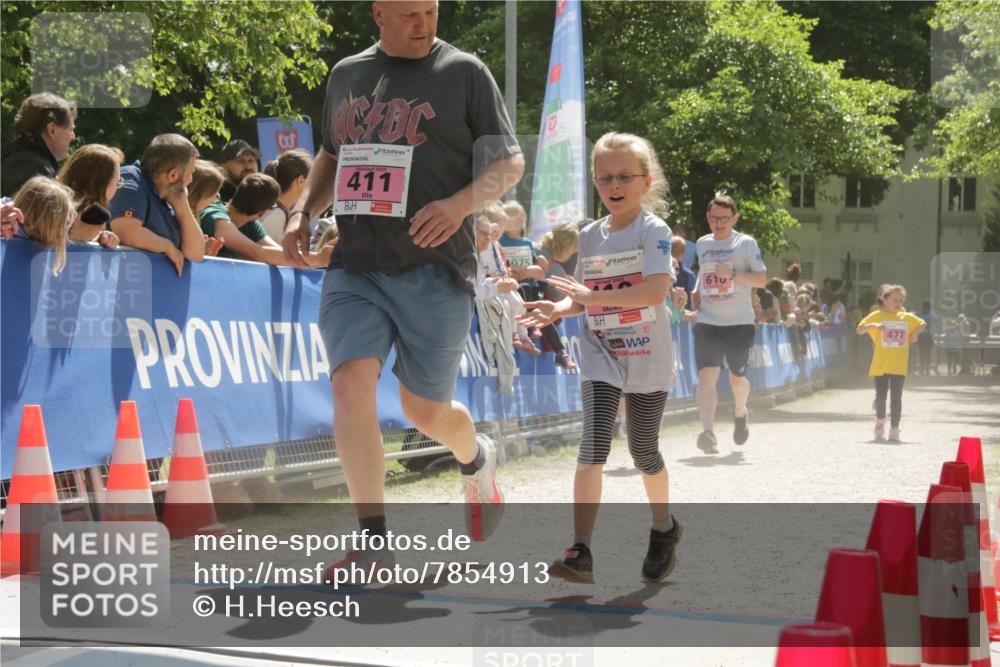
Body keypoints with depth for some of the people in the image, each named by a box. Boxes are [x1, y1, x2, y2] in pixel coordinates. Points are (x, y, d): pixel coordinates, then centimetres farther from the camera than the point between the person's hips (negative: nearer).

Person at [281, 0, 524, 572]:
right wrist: (304, 211, 8)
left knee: (426, 410, 7)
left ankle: (476, 460, 43)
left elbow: (509, 162, -1)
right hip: (354, 268, 3)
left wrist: (459, 204, -19)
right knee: (351, 387, -16)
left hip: (435, 270, -3)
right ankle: (374, 542, -8)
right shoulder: (346, 76, 13)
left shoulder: (464, 72, 0)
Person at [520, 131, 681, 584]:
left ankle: (664, 529, 37)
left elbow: (656, 292, -23)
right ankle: (580, 552, -18)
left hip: (647, 360, -3)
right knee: (593, 447, -13)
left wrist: (593, 296, -27)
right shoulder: (591, 236, 7)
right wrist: (556, 309, -8)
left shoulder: (653, 231, -10)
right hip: (601, 356, 3)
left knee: (643, 451, 10)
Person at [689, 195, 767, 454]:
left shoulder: (746, 243, -1)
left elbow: (762, 279, -6)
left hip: (739, 323, -2)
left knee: (737, 378, 11)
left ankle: (740, 413, 43)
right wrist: (696, 293, 10)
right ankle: (708, 433, -26)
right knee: (706, 376, -16)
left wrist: (733, 273, -21)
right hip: (707, 323, 2)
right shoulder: (702, 244, 12)